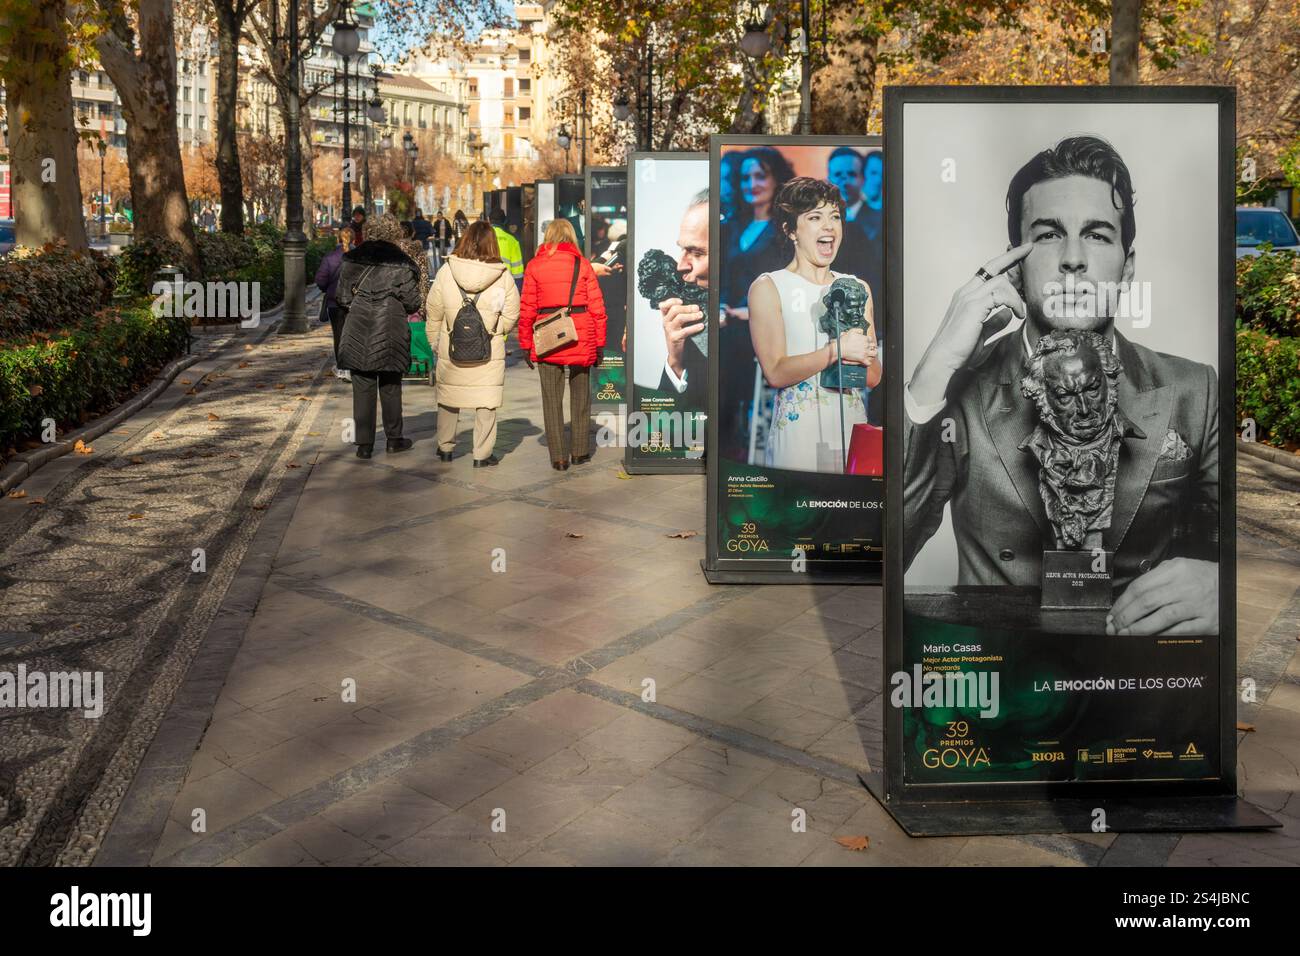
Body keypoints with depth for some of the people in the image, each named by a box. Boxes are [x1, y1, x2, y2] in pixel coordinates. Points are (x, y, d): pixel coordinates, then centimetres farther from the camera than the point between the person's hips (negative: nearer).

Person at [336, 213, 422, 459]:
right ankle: (394, 439, 19)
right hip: (391, 335, -1)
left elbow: (343, 298, 2)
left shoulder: (352, 260, 1)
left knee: (362, 388, 6)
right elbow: (412, 303, -7)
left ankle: (364, 444, 7)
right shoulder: (401, 263, -5)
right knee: (390, 387, 12)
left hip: (358, 333, 1)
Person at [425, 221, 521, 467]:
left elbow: (433, 311, 1)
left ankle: (445, 447, 28)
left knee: (448, 398, 17)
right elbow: (511, 317, -4)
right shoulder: (503, 276, -8)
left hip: (451, 350, 2)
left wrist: (435, 341, 13)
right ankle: (482, 454, 10)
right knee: (486, 401, 7)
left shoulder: (446, 271, -5)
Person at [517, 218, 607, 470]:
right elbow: (597, 306, -1)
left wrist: (526, 345, 6)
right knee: (580, 395, 15)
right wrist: (599, 343, 5)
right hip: (581, 339, 1)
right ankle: (581, 451, 21)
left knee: (552, 399, 7)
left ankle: (558, 457, 7)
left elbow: (527, 309, 0)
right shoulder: (582, 265, 1)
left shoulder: (534, 266, 1)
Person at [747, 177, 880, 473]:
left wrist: (861, 357, -12)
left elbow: (874, 378, 9)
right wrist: (837, 350, -20)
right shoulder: (767, 288, -2)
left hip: (854, 431, 5)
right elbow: (775, 373, -13)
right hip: (798, 434, -4)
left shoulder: (858, 288, 12)